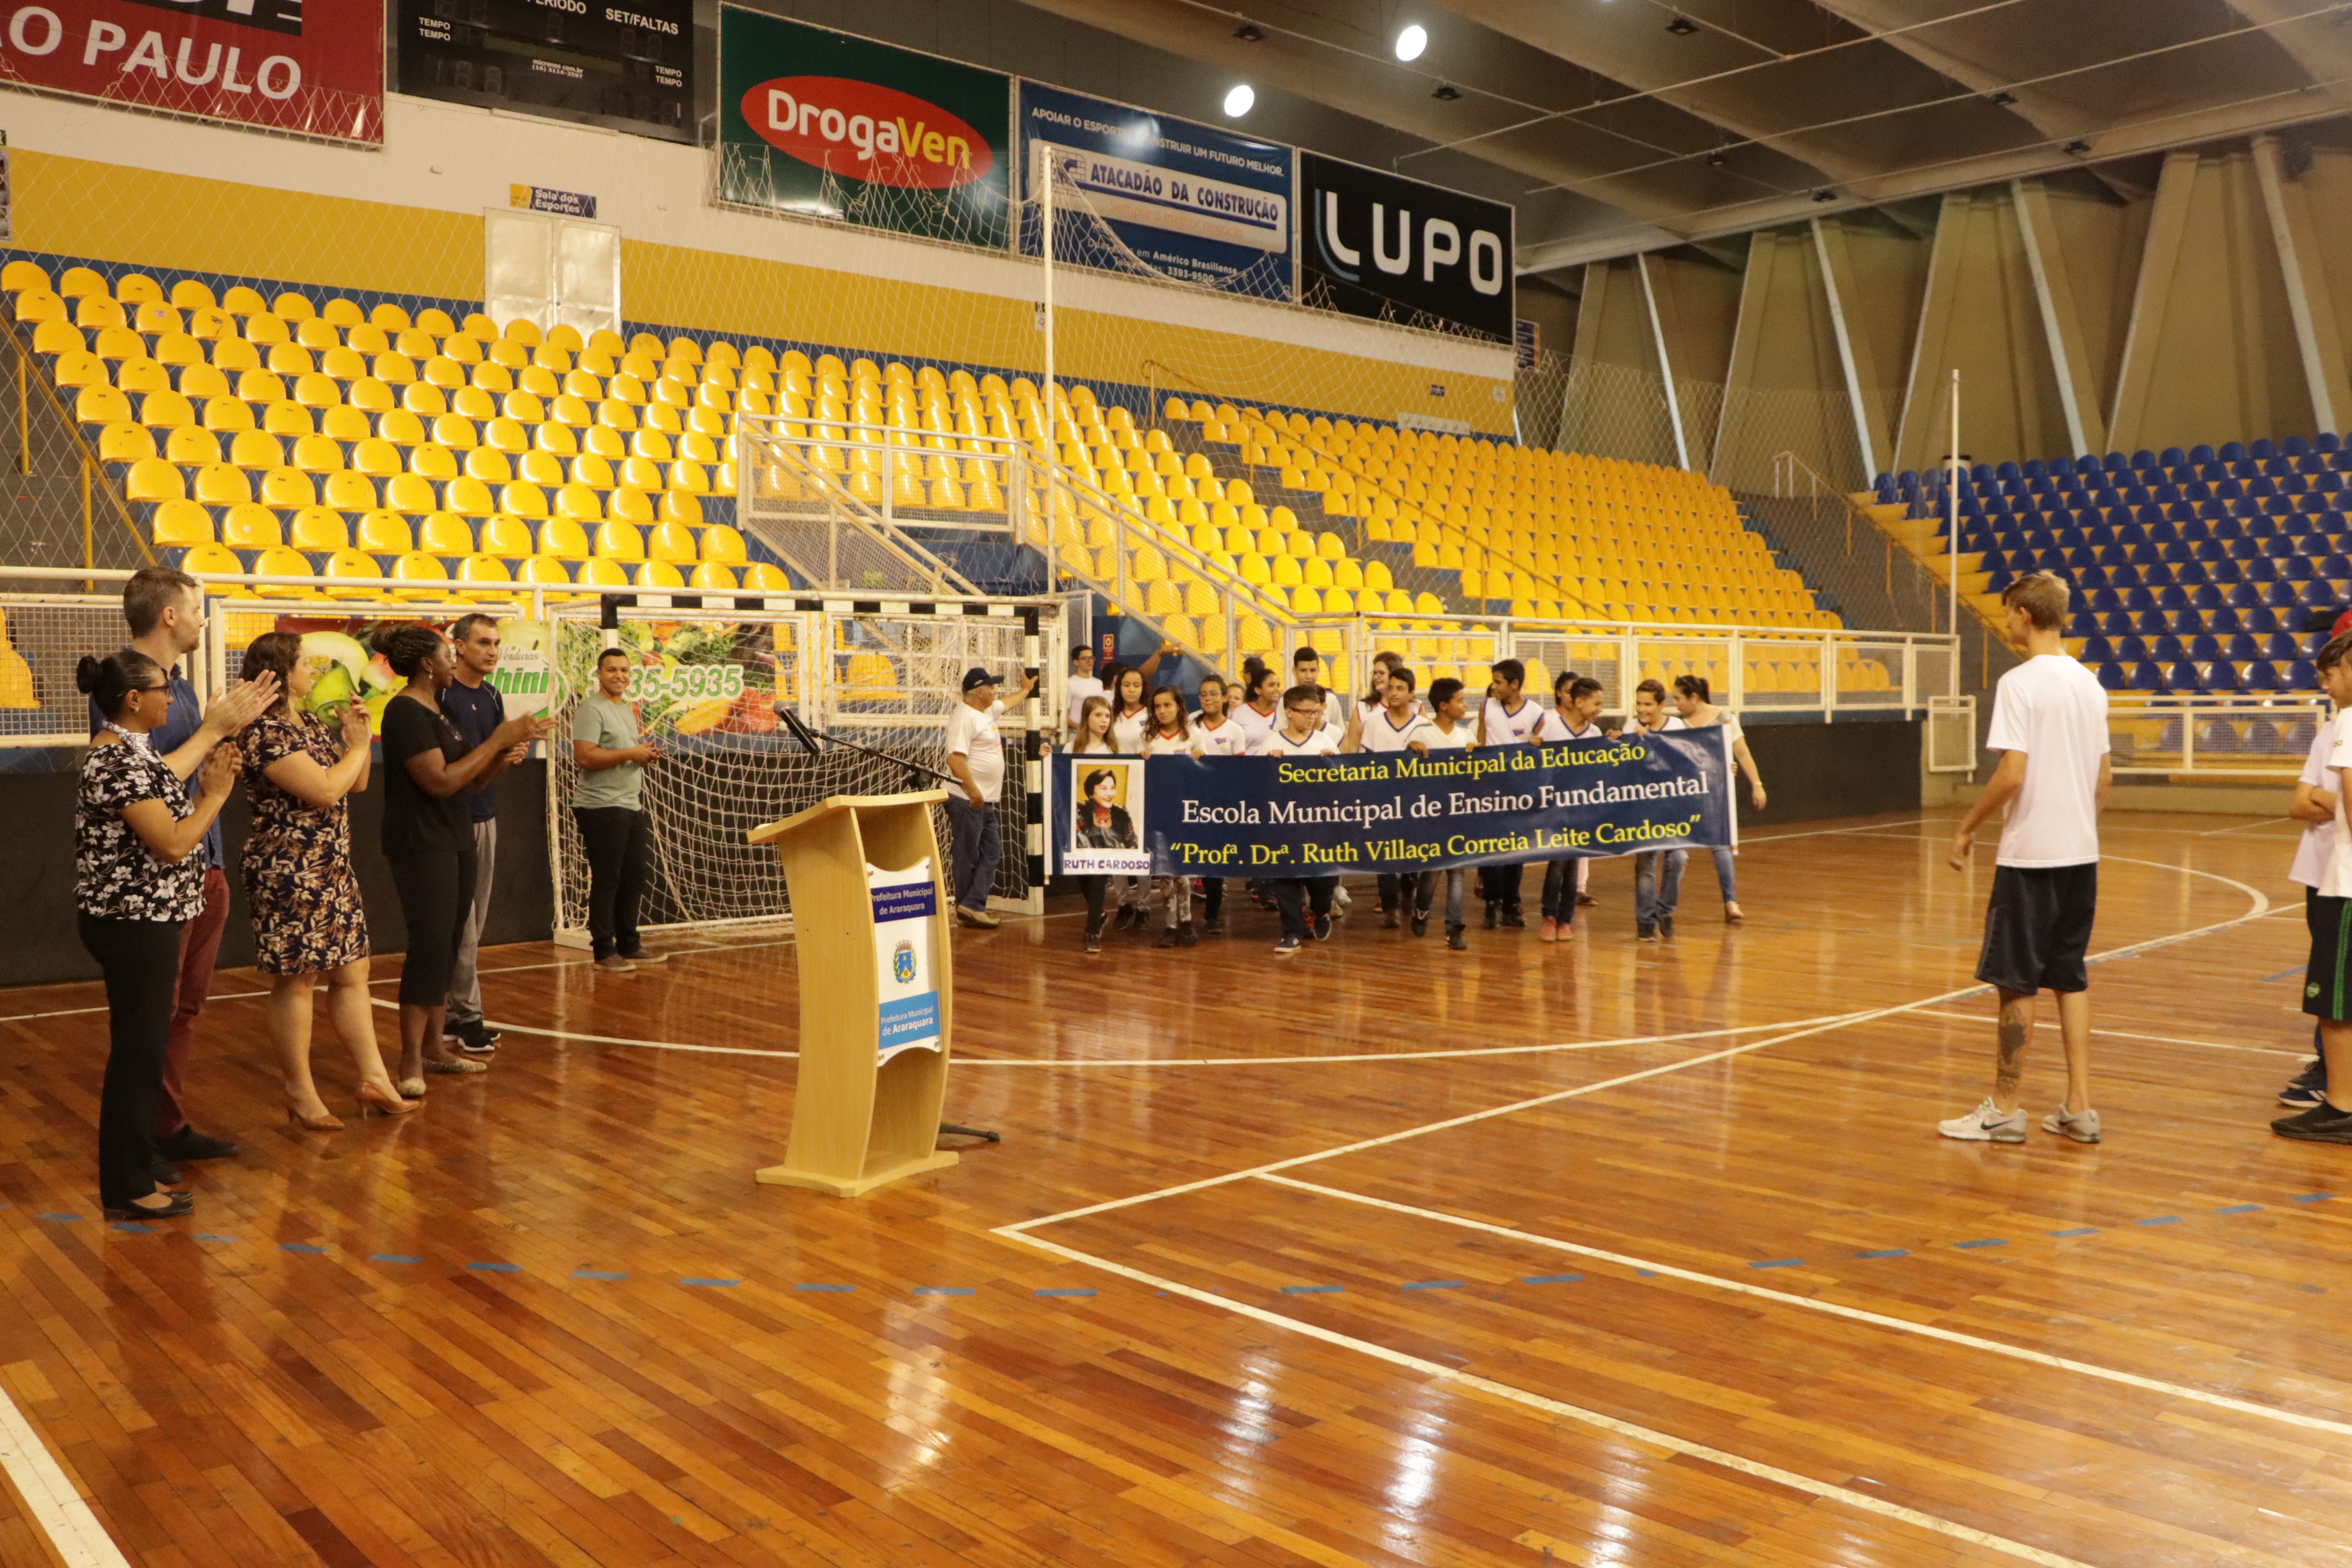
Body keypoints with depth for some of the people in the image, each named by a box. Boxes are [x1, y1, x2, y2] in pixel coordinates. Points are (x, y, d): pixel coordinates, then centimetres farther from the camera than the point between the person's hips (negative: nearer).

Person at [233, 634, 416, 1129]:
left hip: (333, 869, 9)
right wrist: (358, 745, -7)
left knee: (352, 973, 9)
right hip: (288, 871, -9)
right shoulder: (265, 733, -15)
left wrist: (357, 732, 4)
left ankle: (374, 1080, 14)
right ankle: (301, 1097, 9)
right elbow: (326, 790, -22)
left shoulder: (311, 725, 13)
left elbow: (358, 783, 18)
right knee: (295, 981, 0)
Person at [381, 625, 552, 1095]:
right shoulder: (406, 712, -13)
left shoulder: (435, 710, 16)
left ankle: (432, 1047, 17)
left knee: (447, 948, 10)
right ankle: (411, 1063, -7)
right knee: (429, 948, -11)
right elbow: (439, 780, -21)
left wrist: (514, 743, 4)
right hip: (422, 848, -9)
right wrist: (497, 740, -15)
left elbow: (469, 779, 17)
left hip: (454, 842, 10)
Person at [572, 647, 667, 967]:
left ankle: (629, 944, 22)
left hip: (631, 806, 9)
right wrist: (630, 754, -18)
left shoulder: (627, 710, 19)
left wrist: (645, 756, 8)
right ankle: (604, 951, 4)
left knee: (634, 878, 12)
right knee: (606, 880, -3)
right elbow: (583, 757, -21)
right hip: (602, 808, -9)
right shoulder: (591, 709, -10)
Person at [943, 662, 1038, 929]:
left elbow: (1007, 703, 40)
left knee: (992, 851, 8)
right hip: (968, 800, -10)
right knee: (968, 856, -3)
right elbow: (955, 759, -26)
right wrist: (973, 791, -29)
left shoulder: (987, 710, 15)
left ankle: (972, 907, 5)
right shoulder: (965, 717, -16)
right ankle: (968, 906, 4)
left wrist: (1026, 689, 54)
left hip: (986, 800, 10)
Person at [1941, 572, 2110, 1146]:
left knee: (2017, 982, 1)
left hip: (2029, 855, -7)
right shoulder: (2089, 683, 10)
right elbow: (2104, 776, 14)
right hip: (2081, 852, 7)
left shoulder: (2019, 683, -14)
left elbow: (2012, 775, -20)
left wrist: (1966, 829, -9)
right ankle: (2078, 1109, 15)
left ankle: (2004, 1108, 10)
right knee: (2070, 978, 13)